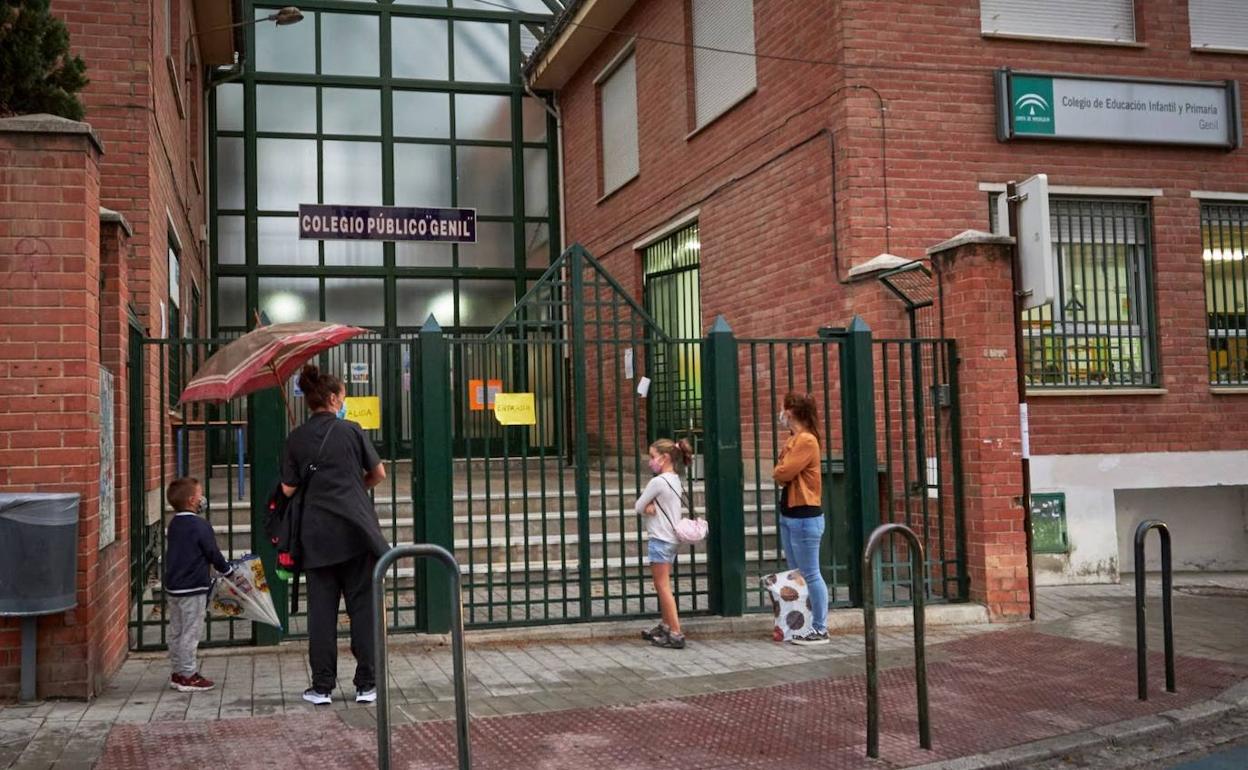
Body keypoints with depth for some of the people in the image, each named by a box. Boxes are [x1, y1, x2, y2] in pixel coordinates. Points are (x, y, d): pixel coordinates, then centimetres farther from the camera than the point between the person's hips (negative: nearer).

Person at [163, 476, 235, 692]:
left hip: (172, 586, 8)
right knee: (190, 632, -2)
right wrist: (228, 569, 7)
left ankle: (178, 672, 21)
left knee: (176, 631, 14)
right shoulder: (200, 525, -16)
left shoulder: (174, 524, 9)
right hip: (193, 588, -8)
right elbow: (213, 553, -11)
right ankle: (188, 675, 2)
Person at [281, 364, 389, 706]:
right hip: (356, 529, -2)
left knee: (321, 609, 7)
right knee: (363, 606, 4)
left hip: (317, 534, 2)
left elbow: (288, 489, 3)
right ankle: (367, 684, 5)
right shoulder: (351, 431, -1)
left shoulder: (296, 439, 3)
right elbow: (379, 474, 6)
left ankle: (322, 686, 8)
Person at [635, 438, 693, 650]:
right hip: (671, 538, 9)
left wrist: (647, 507, 6)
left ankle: (676, 633, -6)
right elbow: (644, 506, 9)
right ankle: (666, 626, 29)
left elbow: (639, 507, -10)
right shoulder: (675, 480, 9)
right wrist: (651, 507, -11)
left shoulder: (658, 482, -18)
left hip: (660, 540, -9)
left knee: (663, 587, -5)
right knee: (663, 586, 19)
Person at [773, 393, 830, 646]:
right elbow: (780, 474, 13)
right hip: (788, 514, 10)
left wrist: (780, 469, 2)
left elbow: (783, 473, -18)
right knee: (796, 573, 14)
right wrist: (781, 472, -6)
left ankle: (820, 629, -1)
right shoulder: (792, 440, 14)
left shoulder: (807, 440, -15)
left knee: (810, 574, -6)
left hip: (804, 516, -10)